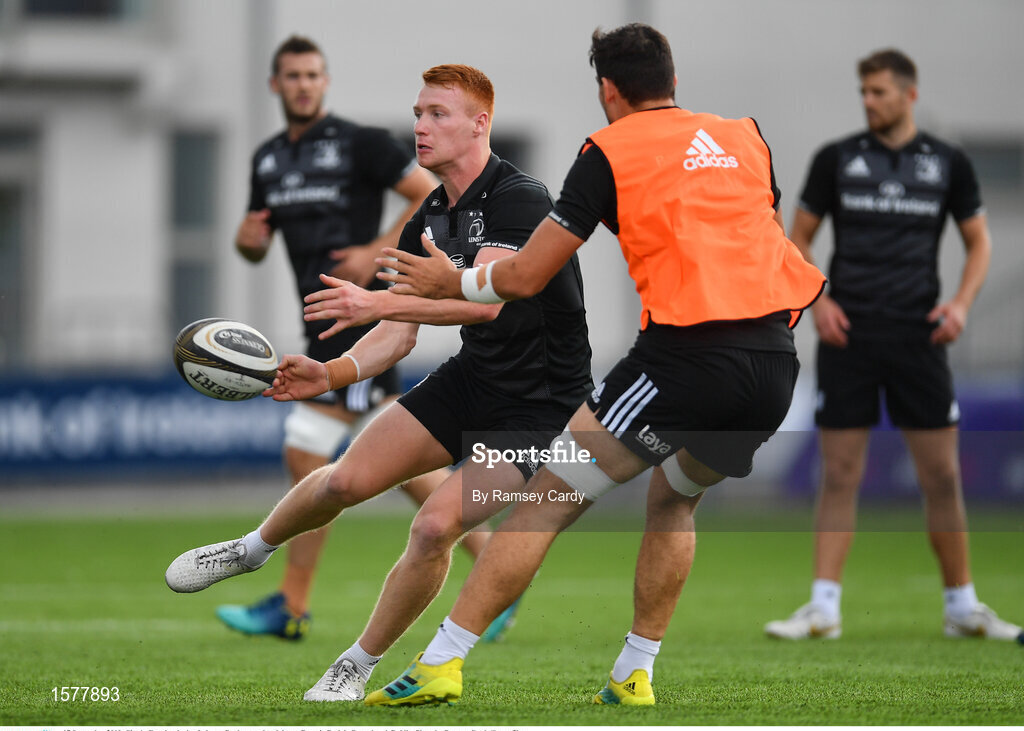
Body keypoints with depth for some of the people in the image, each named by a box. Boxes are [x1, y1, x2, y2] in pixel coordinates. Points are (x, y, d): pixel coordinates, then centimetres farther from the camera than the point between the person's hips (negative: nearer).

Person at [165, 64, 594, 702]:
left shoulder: (519, 197, -21)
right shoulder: (427, 223, 5)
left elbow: (487, 298, -34)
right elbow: (400, 334, 6)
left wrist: (379, 303, -41)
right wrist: (332, 374, -13)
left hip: (538, 403, -7)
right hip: (469, 379, 7)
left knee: (436, 525, -22)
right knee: (346, 480, -4)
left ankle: (359, 666, -1)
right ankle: (252, 550, 27)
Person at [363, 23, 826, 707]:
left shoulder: (611, 151, 5)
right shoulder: (745, 137, 19)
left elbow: (526, 277, 5)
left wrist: (453, 283, 22)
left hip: (688, 352, -6)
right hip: (776, 362, 6)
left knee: (550, 496, 0)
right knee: (674, 497, 28)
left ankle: (442, 663, -3)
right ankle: (635, 675, 24)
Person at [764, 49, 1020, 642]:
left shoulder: (948, 163, 5)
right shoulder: (837, 159, 4)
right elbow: (800, 237, 11)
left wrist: (963, 302, -3)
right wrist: (816, 300, -4)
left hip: (918, 335, 0)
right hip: (848, 334, 0)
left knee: (943, 475, 1)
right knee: (841, 476, -2)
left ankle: (963, 607, 11)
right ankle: (823, 609, 0)